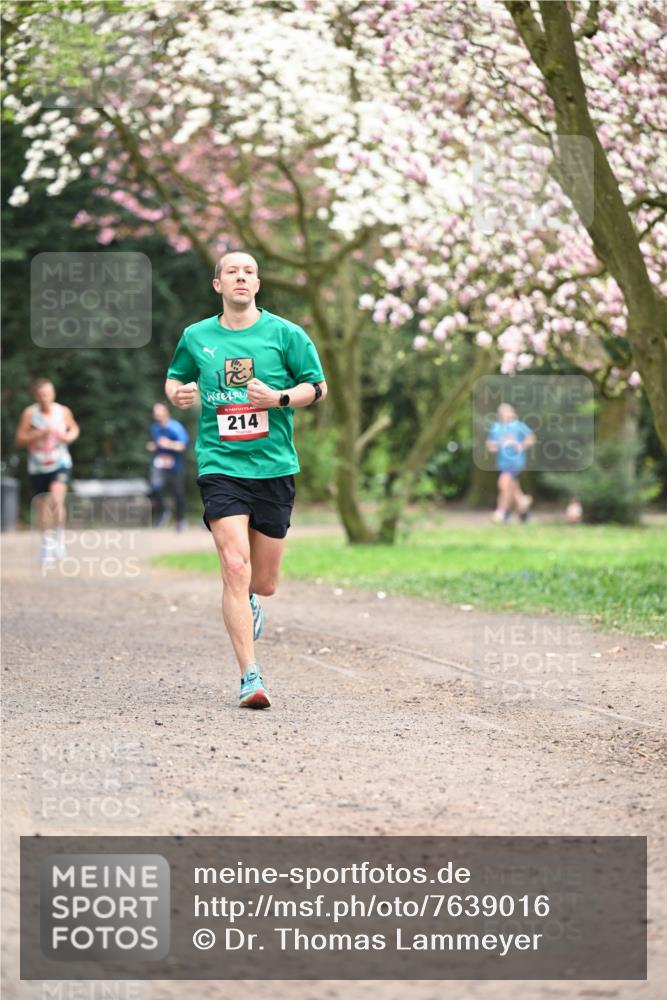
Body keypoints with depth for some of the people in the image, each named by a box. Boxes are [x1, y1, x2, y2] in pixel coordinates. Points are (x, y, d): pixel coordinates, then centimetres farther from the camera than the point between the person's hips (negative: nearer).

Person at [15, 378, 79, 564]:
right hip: (38, 467, 1)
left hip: (60, 464, -1)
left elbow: (74, 428, 16)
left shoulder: (63, 411, -4)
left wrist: (70, 436, -7)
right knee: (42, 506, 8)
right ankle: (46, 545, 26)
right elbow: (20, 439, -9)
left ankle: (60, 537, -7)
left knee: (56, 498, -24)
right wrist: (40, 434, -23)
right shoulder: (29, 413, -9)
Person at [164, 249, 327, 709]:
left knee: (264, 582, 7)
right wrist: (178, 392, 0)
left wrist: (279, 398, -13)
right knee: (235, 566, -18)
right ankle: (251, 677, -15)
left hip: (274, 466, 1)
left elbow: (318, 386, 5)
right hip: (220, 465, -1)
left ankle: (248, 601, 47)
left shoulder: (285, 333, 2)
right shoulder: (195, 337, 7)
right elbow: (175, 378, 24)